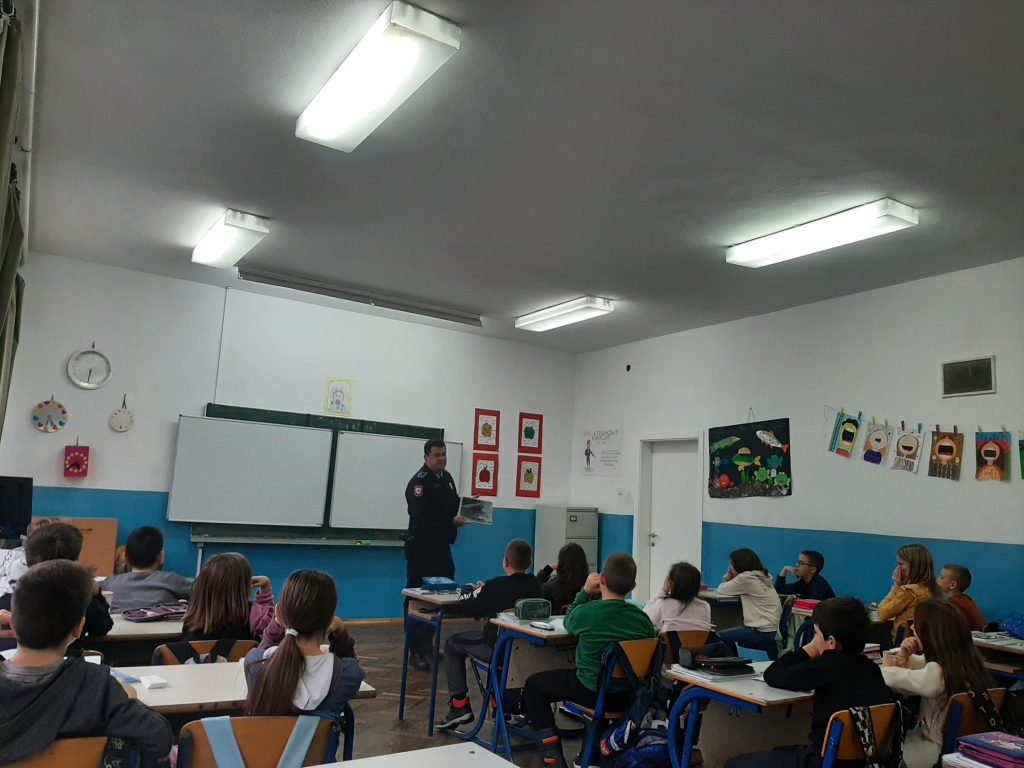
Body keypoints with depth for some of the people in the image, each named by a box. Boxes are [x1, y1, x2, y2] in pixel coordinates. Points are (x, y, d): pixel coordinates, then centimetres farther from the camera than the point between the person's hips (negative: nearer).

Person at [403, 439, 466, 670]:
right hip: (422, 549, -8)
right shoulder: (419, 482, -16)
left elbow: (453, 506, 20)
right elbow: (422, 518, -24)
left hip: (442, 547, 8)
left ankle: (427, 646, 26)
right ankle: (416, 651, 6)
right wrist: (453, 521, -19)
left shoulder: (446, 478, 12)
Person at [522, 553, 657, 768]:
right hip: (629, 696, 4)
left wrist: (585, 592, 8)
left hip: (593, 692, -4)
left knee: (533, 684, 14)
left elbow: (568, 623, 6)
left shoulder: (586, 612, -17)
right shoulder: (641, 617, -10)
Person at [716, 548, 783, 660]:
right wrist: (730, 580, 9)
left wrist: (728, 580, 16)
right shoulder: (762, 576, 12)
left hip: (762, 633, -9)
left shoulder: (746, 578, -14)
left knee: (720, 637, -2)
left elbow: (721, 589, -3)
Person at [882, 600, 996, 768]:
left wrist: (888, 667, 4)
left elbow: (891, 679, -16)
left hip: (944, 751, -7)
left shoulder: (936, 673, -30)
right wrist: (904, 656, -9)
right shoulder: (964, 659, -1)